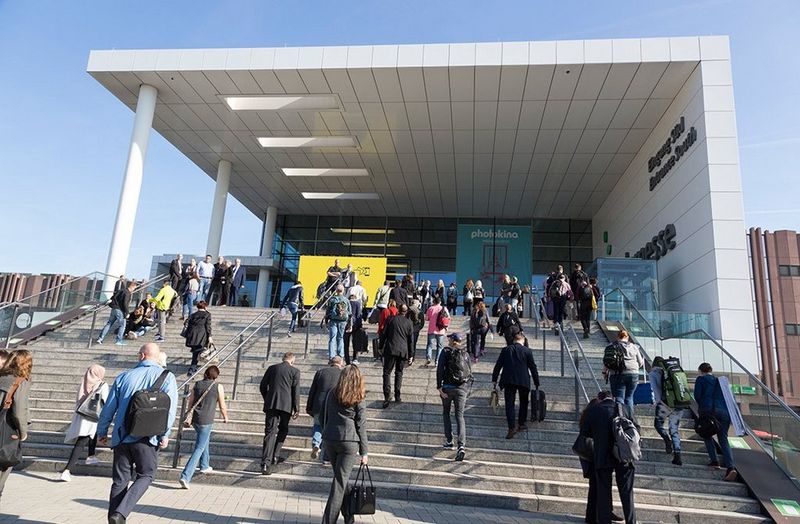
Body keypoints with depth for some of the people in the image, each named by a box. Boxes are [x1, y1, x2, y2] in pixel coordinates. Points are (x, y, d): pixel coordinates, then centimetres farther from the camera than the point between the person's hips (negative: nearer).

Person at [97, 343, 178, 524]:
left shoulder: (124, 376, 8)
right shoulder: (166, 377, 0)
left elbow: (109, 407, 11)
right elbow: (170, 408, -9)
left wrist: (102, 432, 22)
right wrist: (164, 435, -5)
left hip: (121, 436, 3)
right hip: (146, 437, -3)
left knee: (120, 480, 14)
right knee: (145, 476, 10)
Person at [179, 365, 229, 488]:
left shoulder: (197, 384, 5)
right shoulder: (218, 387, -7)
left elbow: (190, 402, 10)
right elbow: (222, 406, 0)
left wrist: (190, 417, 24)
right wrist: (225, 417, 18)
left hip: (195, 419, 6)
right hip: (206, 421, -6)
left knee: (205, 441, 28)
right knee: (199, 449, -2)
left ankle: (204, 466, 43)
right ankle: (185, 477, -11)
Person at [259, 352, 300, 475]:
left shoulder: (272, 368, 10)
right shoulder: (295, 371, 1)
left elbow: (262, 386, 12)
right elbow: (296, 391, -3)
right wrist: (296, 409, 1)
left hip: (271, 404, 2)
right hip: (286, 405, -2)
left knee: (270, 432, -1)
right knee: (283, 430, 20)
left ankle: (265, 463, -10)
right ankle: (274, 456, 20)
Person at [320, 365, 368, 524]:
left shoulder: (332, 394, 5)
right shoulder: (358, 399, -5)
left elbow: (322, 417, 10)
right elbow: (361, 426, -3)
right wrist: (364, 452, 2)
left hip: (329, 440, 4)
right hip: (349, 441, -4)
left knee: (341, 479, 18)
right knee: (340, 482, 2)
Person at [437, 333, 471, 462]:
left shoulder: (446, 352, -5)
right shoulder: (465, 354, 4)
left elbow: (440, 370, -13)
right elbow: (470, 372, 6)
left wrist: (439, 387, -12)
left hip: (448, 387, -2)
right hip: (462, 388, 2)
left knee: (446, 413, 19)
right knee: (460, 416, 2)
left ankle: (449, 441, 18)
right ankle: (461, 446, -13)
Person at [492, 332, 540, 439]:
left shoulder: (505, 350, 3)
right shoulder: (527, 351, -1)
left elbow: (498, 365, 5)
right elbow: (533, 368, 2)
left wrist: (494, 379, 13)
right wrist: (536, 382, 11)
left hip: (508, 381, 0)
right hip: (523, 381, 0)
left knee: (509, 404, 2)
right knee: (523, 403, 19)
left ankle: (511, 427, -7)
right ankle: (521, 424, 25)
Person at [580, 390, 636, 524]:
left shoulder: (592, 410, -4)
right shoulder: (624, 408, 0)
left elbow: (584, 431, 1)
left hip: (602, 457, -1)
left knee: (603, 492, 10)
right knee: (626, 492, 13)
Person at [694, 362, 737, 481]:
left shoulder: (700, 379, 9)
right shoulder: (721, 380, 23)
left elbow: (697, 396, 0)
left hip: (708, 411, -4)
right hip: (724, 412, 4)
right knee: (723, 440, 2)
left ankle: (714, 461, 1)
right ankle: (731, 467, -16)